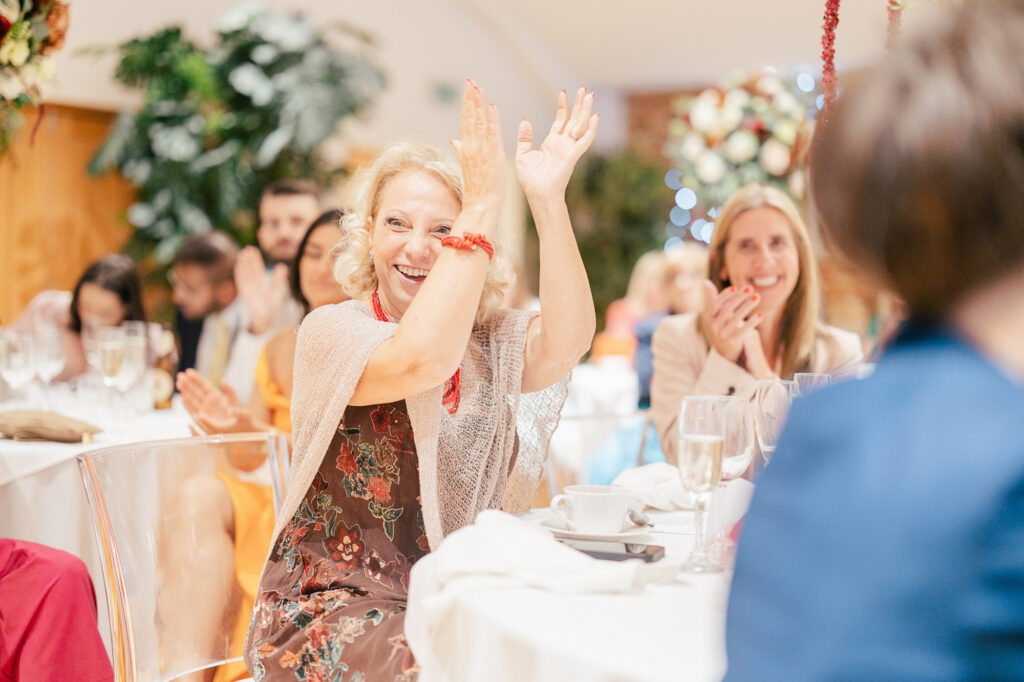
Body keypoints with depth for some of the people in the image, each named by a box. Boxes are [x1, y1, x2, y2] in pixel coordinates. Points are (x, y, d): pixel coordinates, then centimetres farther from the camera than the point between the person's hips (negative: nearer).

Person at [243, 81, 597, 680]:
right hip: (334, 603, -4)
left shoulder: (491, 340, 5)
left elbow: (568, 340, -18)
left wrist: (549, 199, -27)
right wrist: (482, 206, -26)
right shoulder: (333, 330, -6)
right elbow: (420, 360, -28)